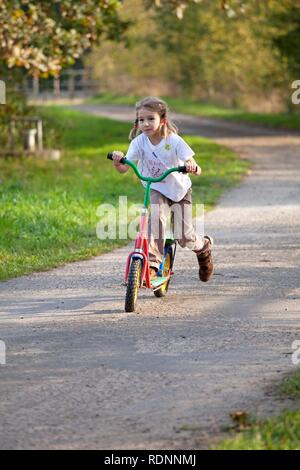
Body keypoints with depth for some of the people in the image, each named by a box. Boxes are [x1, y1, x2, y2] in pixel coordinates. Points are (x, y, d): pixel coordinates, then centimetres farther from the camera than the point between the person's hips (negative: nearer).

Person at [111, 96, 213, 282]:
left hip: (180, 190, -1)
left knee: (185, 237, -3)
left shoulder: (174, 141, -22)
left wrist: (192, 167, -51)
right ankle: (153, 263, -30)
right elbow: (124, 168, -24)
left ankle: (204, 246, 33)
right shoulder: (139, 142, -16)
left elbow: (196, 169, -28)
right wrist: (118, 160, -46)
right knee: (156, 217, -32)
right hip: (157, 190, 1)